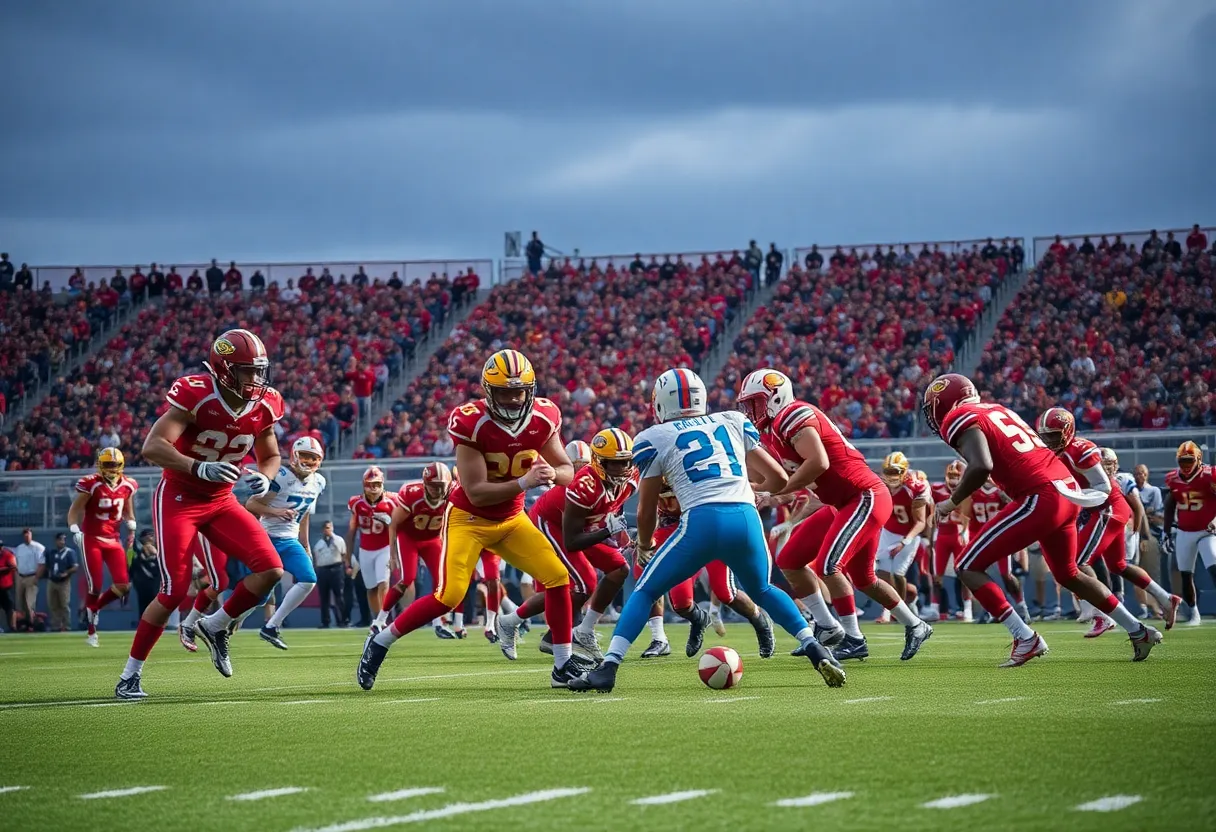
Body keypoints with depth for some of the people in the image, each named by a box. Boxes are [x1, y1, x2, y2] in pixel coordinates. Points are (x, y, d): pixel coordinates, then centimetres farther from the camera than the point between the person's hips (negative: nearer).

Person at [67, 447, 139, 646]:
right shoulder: (91, 485, -12)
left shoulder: (127, 486, 4)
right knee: (94, 587, -6)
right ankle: (91, 632, 6)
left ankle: (93, 608, 20)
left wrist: (132, 529, 9)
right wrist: (75, 532, -21)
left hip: (113, 540, 5)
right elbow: (74, 511, -9)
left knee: (123, 586, -5)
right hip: (92, 540, -5)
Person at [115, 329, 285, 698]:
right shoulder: (195, 396, -24)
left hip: (221, 501, 6)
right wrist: (199, 468, -46)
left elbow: (270, 456, 13)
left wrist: (264, 478, -10)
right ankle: (129, 675, 4)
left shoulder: (263, 407, -5)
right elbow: (152, 447, -32)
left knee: (271, 570, -11)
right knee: (174, 592, -12)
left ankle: (215, 627, 11)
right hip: (178, 498, -6)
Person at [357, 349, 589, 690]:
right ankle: (379, 644, 4)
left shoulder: (544, 418, -10)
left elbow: (567, 470, 0)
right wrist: (524, 482, -36)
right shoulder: (471, 423, -25)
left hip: (512, 520, 5)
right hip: (469, 519, -5)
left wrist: (553, 473, -25)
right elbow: (476, 493, -26)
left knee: (558, 578, -8)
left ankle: (563, 667, 3)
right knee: (449, 597, -17)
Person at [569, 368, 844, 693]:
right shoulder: (733, 422, 22)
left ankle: (608, 668, 1)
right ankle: (816, 650, 15)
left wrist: (645, 546, 39)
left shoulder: (655, 439, 14)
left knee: (645, 591, 14)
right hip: (746, 518, 3)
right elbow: (777, 477, 26)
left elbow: (646, 511, 19)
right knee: (762, 590, 30)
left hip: (702, 522, -3)